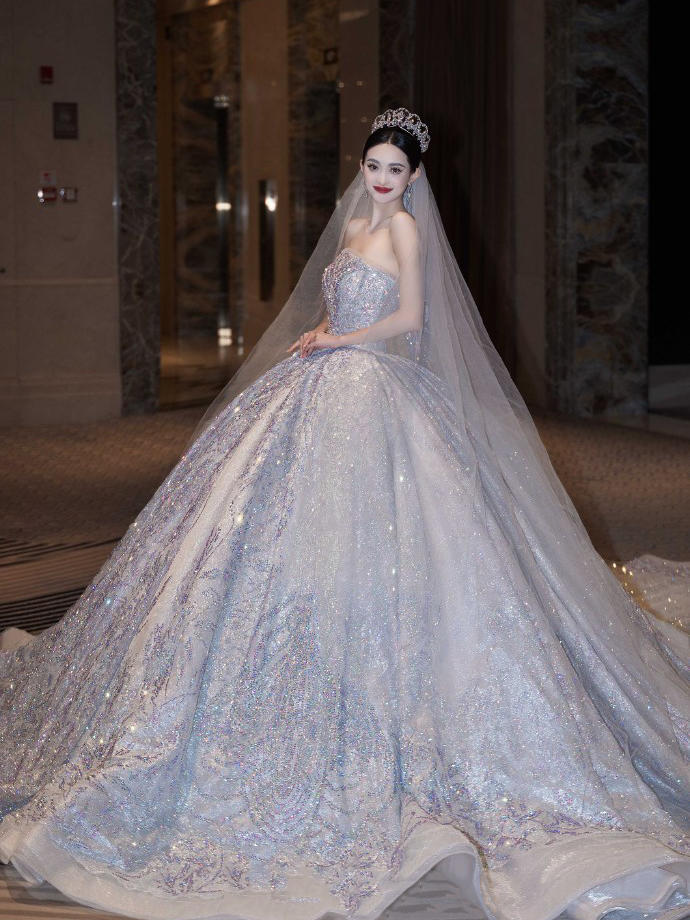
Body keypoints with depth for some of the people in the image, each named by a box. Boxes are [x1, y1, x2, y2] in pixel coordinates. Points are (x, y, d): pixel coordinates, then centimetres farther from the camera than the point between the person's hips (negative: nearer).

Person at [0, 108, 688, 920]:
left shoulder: (405, 227, -6)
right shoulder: (353, 223, 17)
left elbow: (409, 318, -11)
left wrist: (339, 339, -6)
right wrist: (316, 337, 5)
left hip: (375, 398, -8)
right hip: (324, 392, 8)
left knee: (368, 541, -9)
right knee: (289, 525, 8)